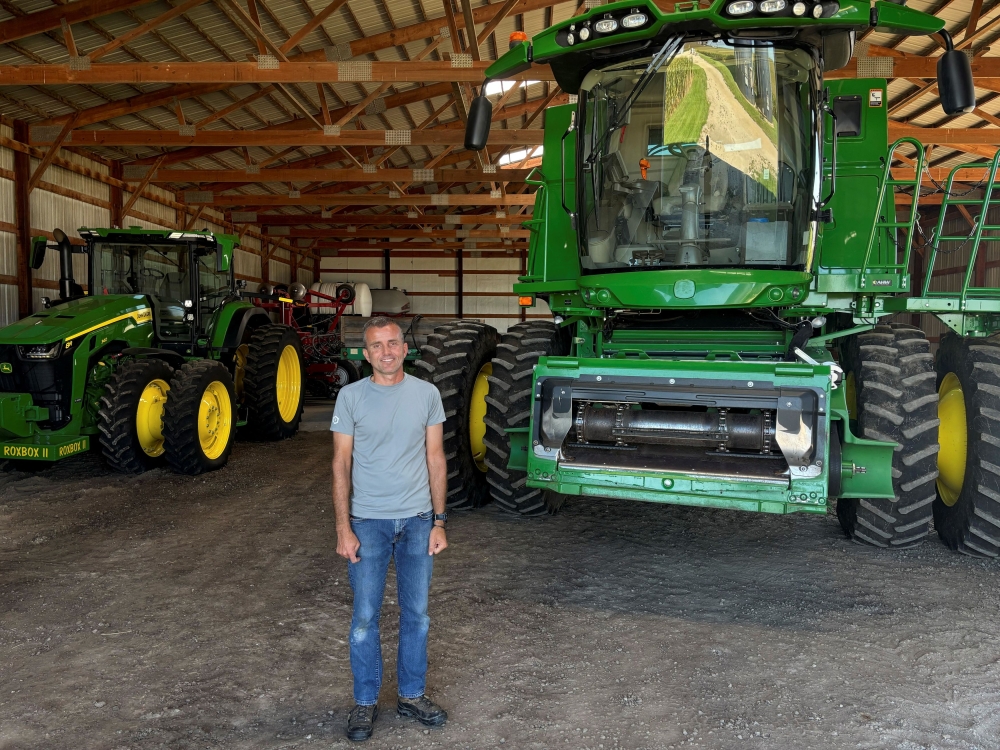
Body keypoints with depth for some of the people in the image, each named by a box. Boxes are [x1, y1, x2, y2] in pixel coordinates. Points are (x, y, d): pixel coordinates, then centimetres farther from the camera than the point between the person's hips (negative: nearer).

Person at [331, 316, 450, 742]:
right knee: (365, 618, 8)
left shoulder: (426, 394, -1)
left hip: (418, 520, 2)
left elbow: (435, 460, 3)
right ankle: (365, 702, 26)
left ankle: (411, 695, 31)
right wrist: (343, 528, -8)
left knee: (416, 615, 13)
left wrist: (439, 521, 0)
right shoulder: (351, 397, -5)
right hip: (368, 522, -1)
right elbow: (341, 465, -4)